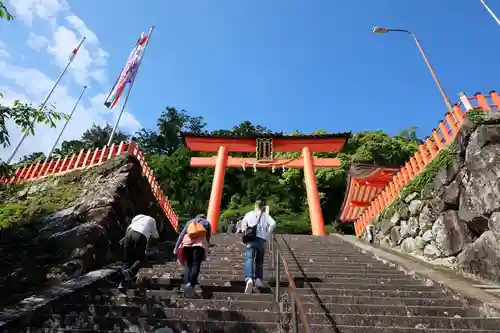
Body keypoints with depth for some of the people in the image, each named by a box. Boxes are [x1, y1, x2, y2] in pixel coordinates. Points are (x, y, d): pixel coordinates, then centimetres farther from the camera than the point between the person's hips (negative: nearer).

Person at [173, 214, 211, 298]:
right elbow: (208, 238, 19)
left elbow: (181, 234, 15)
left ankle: (187, 284, -3)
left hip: (187, 241, 2)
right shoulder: (207, 223, 26)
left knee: (188, 264, 10)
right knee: (196, 265, -6)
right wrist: (205, 253, 24)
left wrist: (176, 247, 10)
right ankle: (190, 285, -24)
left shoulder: (190, 222, 28)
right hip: (200, 242, -2)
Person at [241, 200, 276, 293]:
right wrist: (267, 234, 5)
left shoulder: (249, 214, 14)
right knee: (259, 260, 18)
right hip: (261, 240, 2)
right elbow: (273, 224, -4)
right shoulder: (265, 215, 13)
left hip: (251, 240, -1)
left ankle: (249, 279, -33)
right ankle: (258, 279, 10)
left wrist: (245, 234, 10)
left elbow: (243, 223, 0)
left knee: (249, 259, -12)